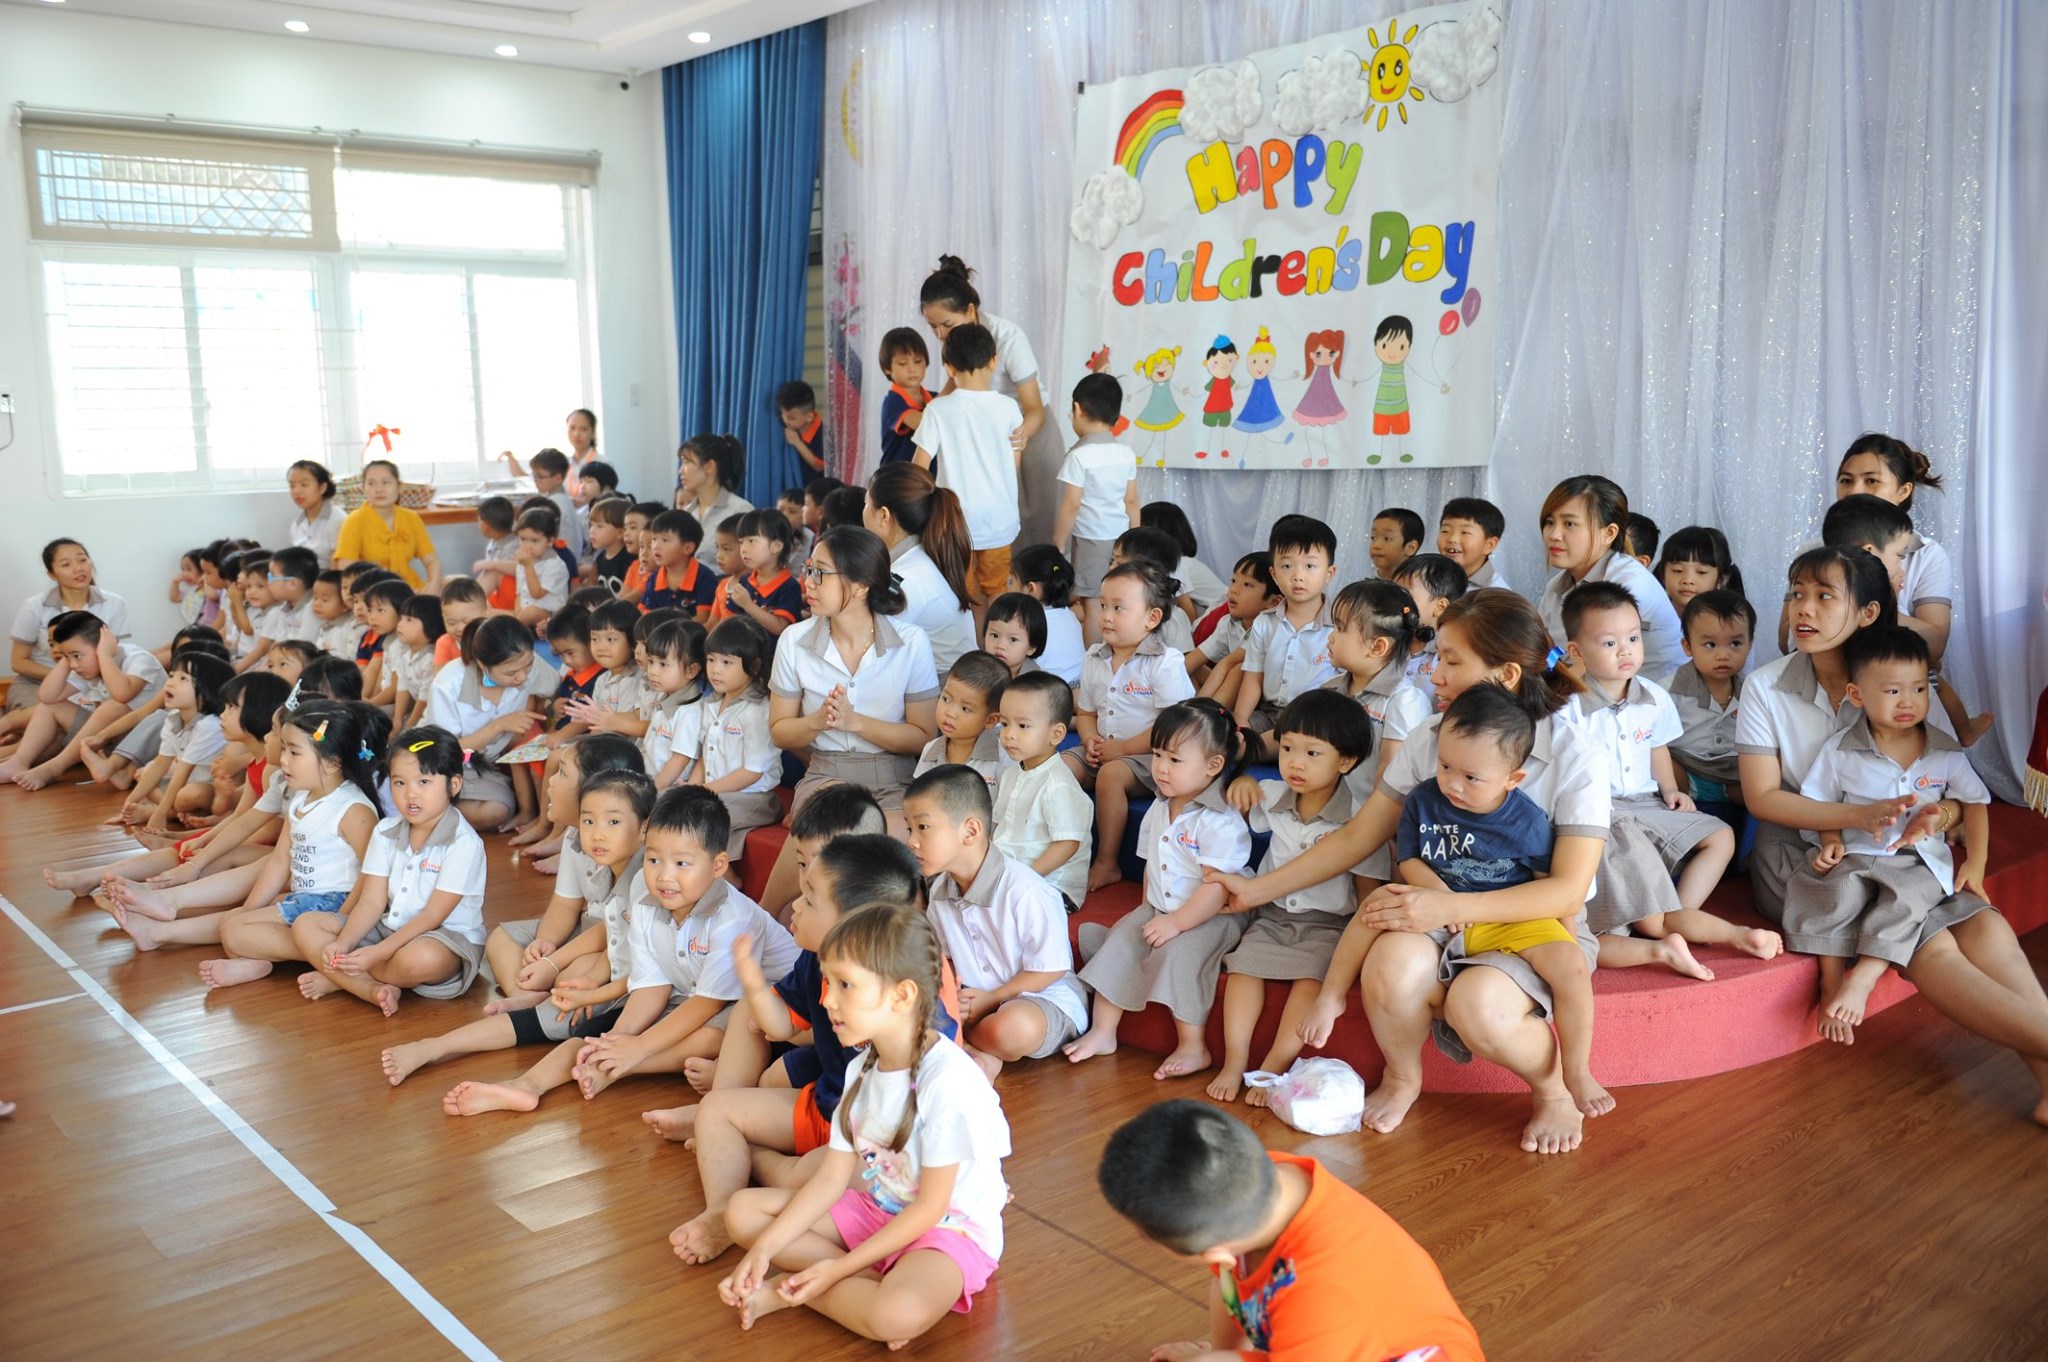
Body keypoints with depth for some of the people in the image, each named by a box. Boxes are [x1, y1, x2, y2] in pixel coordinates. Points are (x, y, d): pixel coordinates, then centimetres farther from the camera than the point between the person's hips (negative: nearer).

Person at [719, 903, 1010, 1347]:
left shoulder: (946, 1080, -26)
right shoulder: (861, 1070, 0)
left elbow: (930, 1207, -21)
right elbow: (831, 1178, 2)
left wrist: (839, 1267, -20)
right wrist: (764, 1249, -9)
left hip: (950, 1228, -8)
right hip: (878, 1210, 8)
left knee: (900, 1315, -39)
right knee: (743, 1210, -1)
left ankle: (789, 1291, -11)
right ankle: (885, 1280, -9)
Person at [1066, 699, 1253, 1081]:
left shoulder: (1221, 822, -21)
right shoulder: (1158, 811, 5)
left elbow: (1218, 888, -25)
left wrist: (1175, 922, -25)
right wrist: (1147, 912, 7)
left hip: (1210, 917, -8)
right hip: (1158, 909, 8)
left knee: (1178, 951, -29)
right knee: (1120, 940, -7)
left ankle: (1193, 1047, -17)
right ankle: (1102, 1031, 2)